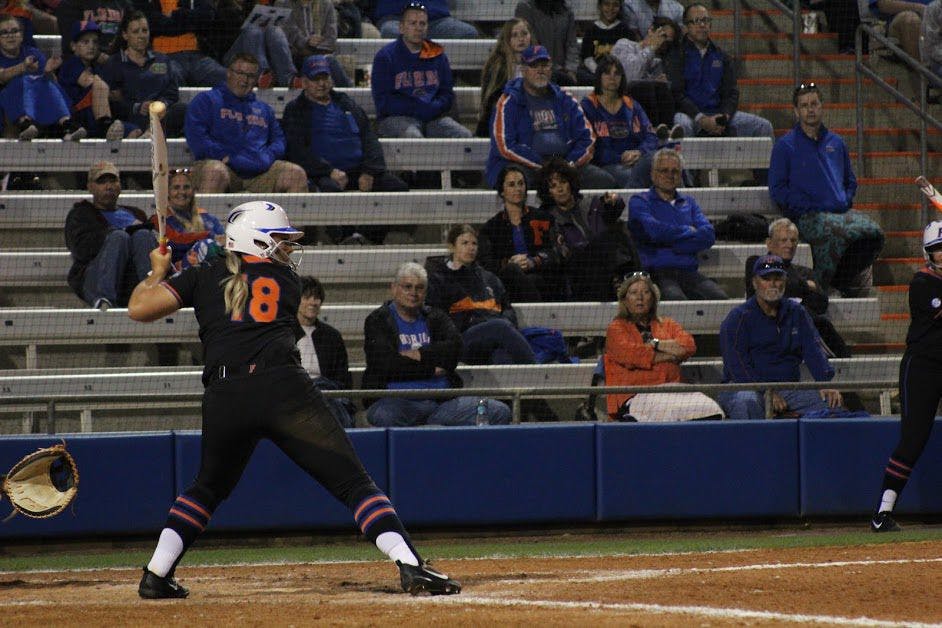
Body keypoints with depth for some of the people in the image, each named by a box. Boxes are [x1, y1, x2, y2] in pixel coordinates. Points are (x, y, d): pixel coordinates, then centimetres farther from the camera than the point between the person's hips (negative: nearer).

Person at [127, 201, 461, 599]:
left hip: (224, 397, 2)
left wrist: (158, 271, 34)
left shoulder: (206, 276, 18)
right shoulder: (287, 279, 20)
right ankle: (410, 566, -17)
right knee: (353, 481, -3)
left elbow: (139, 308, 14)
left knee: (208, 488, 26)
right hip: (283, 386, -2)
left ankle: (156, 575, 19)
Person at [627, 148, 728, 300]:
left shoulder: (688, 202, 25)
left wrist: (671, 246, -5)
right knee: (676, 299, -38)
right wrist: (688, 231, 6)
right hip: (657, 273, -4)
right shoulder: (639, 201, 12)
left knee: (719, 297, -27)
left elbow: (708, 235, 8)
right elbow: (653, 230, -8)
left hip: (688, 272, 4)